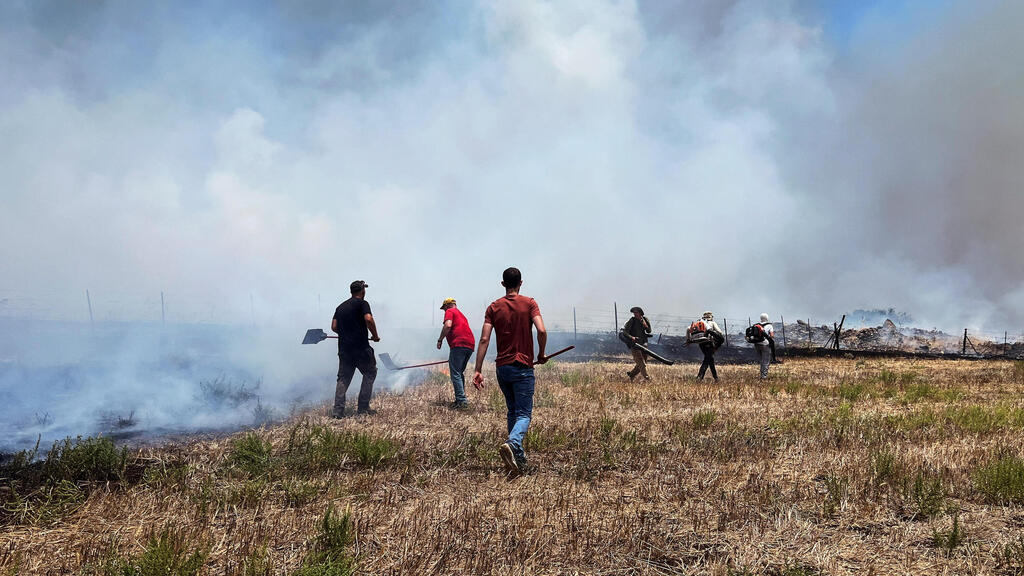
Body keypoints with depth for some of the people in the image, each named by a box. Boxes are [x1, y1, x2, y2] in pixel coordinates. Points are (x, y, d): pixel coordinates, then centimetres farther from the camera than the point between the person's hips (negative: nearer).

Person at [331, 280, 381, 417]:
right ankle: (363, 408, 6)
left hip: (344, 348, 6)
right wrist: (375, 335, -6)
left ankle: (338, 410, 0)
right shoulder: (362, 303, -3)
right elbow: (368, 319, -19)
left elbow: (334, 327, 10)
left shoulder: (341, 306, 16)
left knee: (343, 378, 10)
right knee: (370, 373, 11)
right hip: (360, 347, -6)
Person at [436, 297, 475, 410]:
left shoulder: (450, 311, 7)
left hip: (458, 344, -9)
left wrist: (440, 340, -4)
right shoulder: (461, 315, 32)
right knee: (460, 373, 18)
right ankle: (461, 399, 18)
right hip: (470, 345, 9)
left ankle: (461, 401, -14)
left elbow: (448, 326, -13)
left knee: (455, 373, -7)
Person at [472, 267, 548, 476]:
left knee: (512, 412, 18)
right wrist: (541, 355, 0)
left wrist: (478, 370, -4)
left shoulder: (494, 307, 4)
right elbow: (541, 331, -17)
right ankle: (512, 444, -33)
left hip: (502, 367, 4)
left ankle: (519, 459, 20)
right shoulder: (529, 304, -3)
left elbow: (484, 339, -3)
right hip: (523, 367, -4)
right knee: (524, 414, -4)